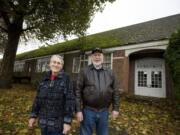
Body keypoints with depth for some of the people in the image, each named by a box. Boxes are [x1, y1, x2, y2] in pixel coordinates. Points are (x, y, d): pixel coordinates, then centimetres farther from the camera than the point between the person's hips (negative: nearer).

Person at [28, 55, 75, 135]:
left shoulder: (66, 79, -12)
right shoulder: (45, 79, 3)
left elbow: (70, 101, -16)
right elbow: (38, 98, 8)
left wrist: (67, 121, -18)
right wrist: (33, 115, 7)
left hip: (58, 122, -4)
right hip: (44, 121, 5)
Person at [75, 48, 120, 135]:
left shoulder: (109, 73, 4)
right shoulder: (84, 72, -5)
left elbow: (115, 91, 6)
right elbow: (78, 91, -8)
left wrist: (115, 108, 3)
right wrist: (78, 110, -10)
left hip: (104, 111, 3)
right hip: (88, 111, -2)